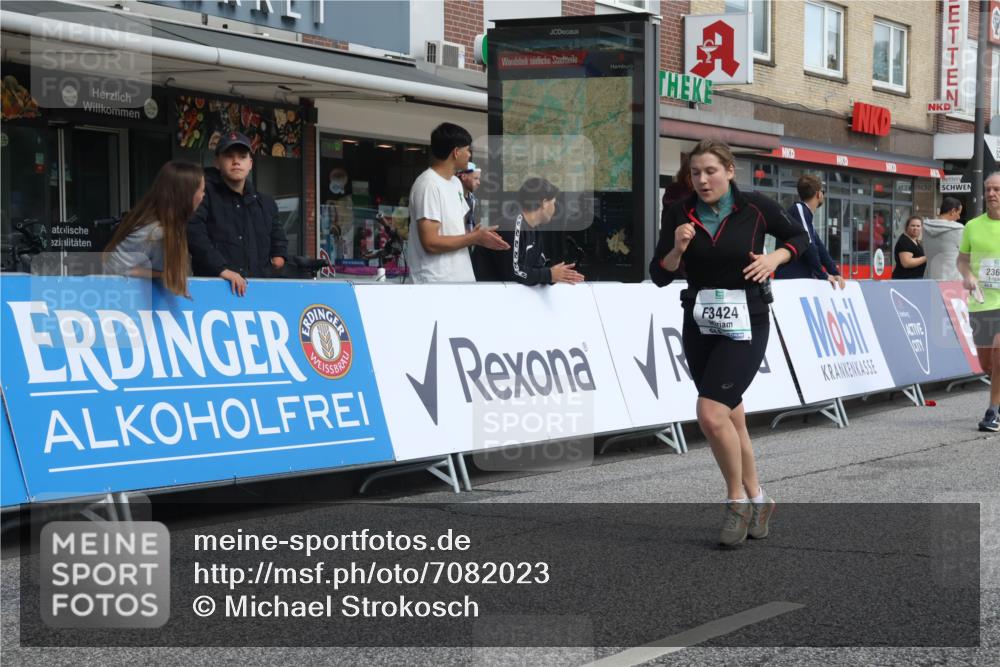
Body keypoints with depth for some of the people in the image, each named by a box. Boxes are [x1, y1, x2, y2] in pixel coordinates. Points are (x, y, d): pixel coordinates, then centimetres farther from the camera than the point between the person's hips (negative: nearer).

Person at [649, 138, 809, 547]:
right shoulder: (681, 214, 0)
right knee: (731, 417, 12)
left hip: (744, 325, -4)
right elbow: (659, 276, 0)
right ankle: (756, 500, 28)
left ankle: (737, 500, 0)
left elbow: (798, 236, 10)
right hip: (699, 325, 4)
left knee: (711, 413, -18)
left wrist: (774, 258, -9)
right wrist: (677, 249, -18)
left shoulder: (755, 208, -7)